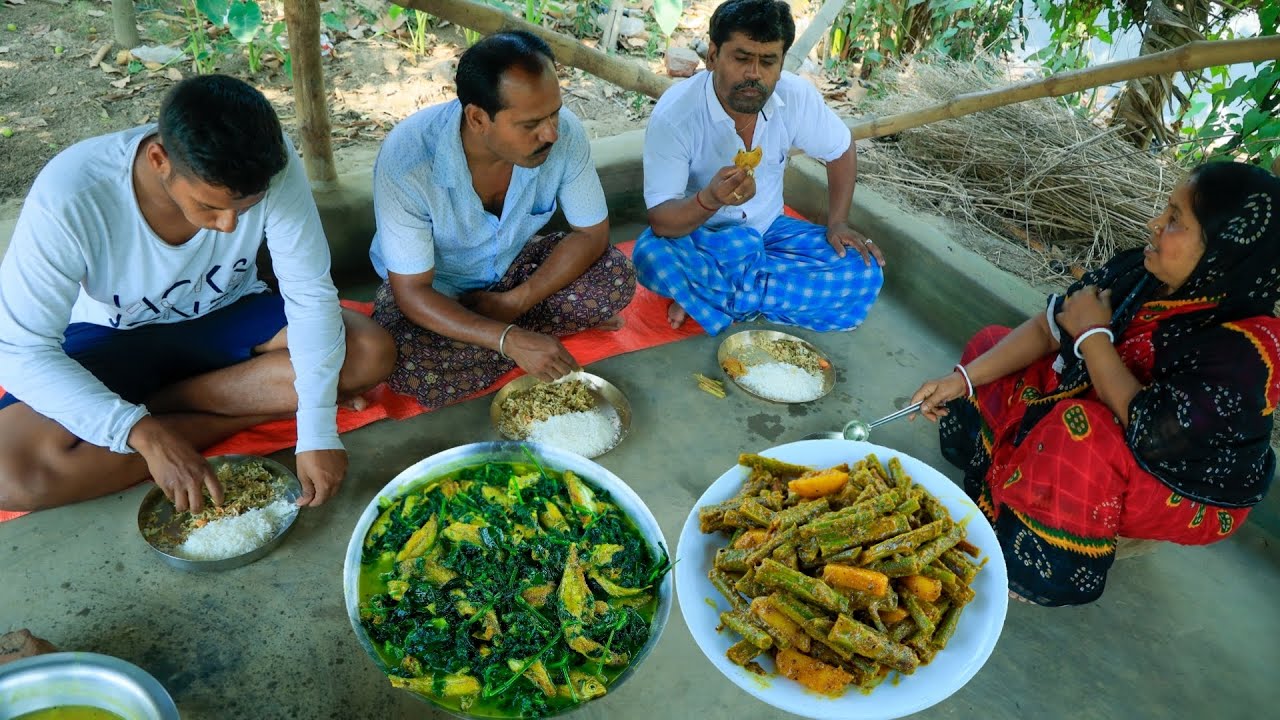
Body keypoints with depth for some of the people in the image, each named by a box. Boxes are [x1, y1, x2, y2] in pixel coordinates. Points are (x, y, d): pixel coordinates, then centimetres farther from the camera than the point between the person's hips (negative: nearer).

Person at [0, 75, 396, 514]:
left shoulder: (272, 166, -27)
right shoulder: (68, 195, -30)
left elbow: (311, 294, -22)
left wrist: (318, 434, -30)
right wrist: (146, 435, -37)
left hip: (229, 316, 2)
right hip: (115, 338, -1)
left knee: (371, 353, -24)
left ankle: (156, 400, -12)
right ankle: (260, 409, -15)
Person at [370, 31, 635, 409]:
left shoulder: (564, 132, -26)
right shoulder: (406, 161, -34)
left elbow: (592, 233, -13)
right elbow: (411, 292, -27)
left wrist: (515, 302, -23)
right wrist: (510, 339, -39)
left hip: (514, 264, 2)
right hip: (434, 287, -2)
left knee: (617, 279, -20)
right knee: (408, 370, -32)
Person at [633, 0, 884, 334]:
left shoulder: (797, 96, -14)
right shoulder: (674, 114, -25)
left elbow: (841, 151, 5)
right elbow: (660, 221, -27)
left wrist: (837, 223, -7)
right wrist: (710, 199, -47)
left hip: (768, 230, 5)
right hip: (697, 236, -4)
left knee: (863, 273, -19)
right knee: (652, 257, -38)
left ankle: (708, 294, -14)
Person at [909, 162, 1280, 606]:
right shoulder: (1139, 272, -12)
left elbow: (1148, 429, -34)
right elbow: (1048, 328, -7)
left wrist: (1093, 334, -24)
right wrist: (964, 378, -17)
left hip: (1188, 490, -7)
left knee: (1079, 430, -38)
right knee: (992, 343, 4)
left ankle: (1040, 566, -14)